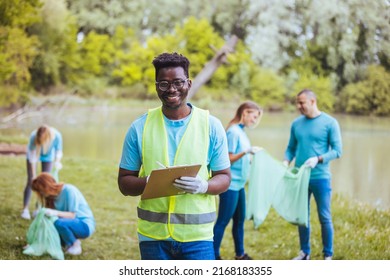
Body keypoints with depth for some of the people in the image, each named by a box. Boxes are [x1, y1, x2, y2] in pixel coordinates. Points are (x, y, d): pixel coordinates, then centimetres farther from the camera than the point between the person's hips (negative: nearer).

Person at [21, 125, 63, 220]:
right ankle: (25, 209, -1)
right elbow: (32, 157, -30)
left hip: (48, 156, 2)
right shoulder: (33, 137, -39)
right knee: (31, 181, -7)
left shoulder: (57, 136, -36)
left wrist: (57, 161, -41)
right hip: (34, 154, -2)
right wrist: (34, 175, -28)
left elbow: (58, 151, -20)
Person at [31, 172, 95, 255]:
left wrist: (56, 213, -37)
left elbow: (72, 215, -22)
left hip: (85, 226, -7)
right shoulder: (52, 197, 5)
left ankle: (75, 245, -10)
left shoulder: (68, 190, -18)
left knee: (58, 223, -33)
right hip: (71, 223, 7)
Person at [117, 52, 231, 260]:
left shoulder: (211, 125, 1)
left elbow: (224, 177, 5)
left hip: (197, 235, -1)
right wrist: (149, 182, -18)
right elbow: (124, 182, 4)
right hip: (152, 235, 1)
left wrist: (204, 186, -18)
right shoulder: (140, 128, 2)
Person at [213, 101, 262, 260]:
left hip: (239, 184, 9)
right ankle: (214, 256, 3)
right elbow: (228, 159, -17)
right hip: (230, 184, -9)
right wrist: (247, 151, -27)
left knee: (239, 220, 16)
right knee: (223, 221, -3)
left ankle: (240, 255, 26)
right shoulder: (233, 131, -14)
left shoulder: (241, 131, 12)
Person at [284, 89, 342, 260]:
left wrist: (318, 159, -22)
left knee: (325, 218, 3)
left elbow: (337, 151, -8)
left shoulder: (330, 123, -6)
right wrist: (286, 162, -5)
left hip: (320, 178, -4)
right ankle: (305, 253, 25)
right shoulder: (296, 123, 7)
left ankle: (328, 255, 14)